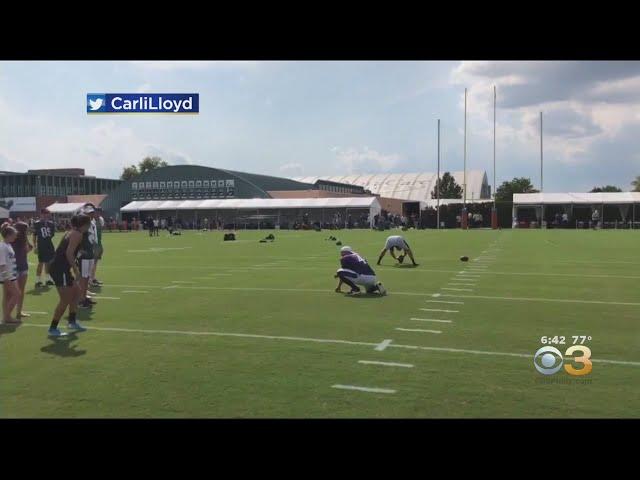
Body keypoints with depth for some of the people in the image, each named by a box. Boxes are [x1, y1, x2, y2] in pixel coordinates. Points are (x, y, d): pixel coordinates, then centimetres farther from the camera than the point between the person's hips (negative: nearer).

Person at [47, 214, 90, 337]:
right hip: (60, 270, -10)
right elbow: (69, 253, -21)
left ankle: (72, 322, 28)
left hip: (61, 269, 10)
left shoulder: (72, 233, 17)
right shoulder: (78, 234, -12)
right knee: (65, 300, -4)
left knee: (77, 292, 19)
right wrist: (75, 269, -16)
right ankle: (53, 329, 3)